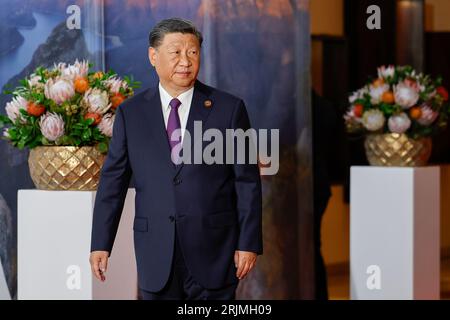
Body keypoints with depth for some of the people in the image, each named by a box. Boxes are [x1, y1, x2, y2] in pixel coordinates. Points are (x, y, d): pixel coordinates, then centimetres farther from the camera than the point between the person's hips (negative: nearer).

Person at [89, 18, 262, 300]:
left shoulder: (229, 108, 0)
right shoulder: (130, 113, 5)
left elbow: (248, 182, 0)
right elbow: (113, 181, 5)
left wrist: (249, 243, -5)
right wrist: (101, 244, 0)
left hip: (213, 253, -1)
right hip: (156, 255, 2)